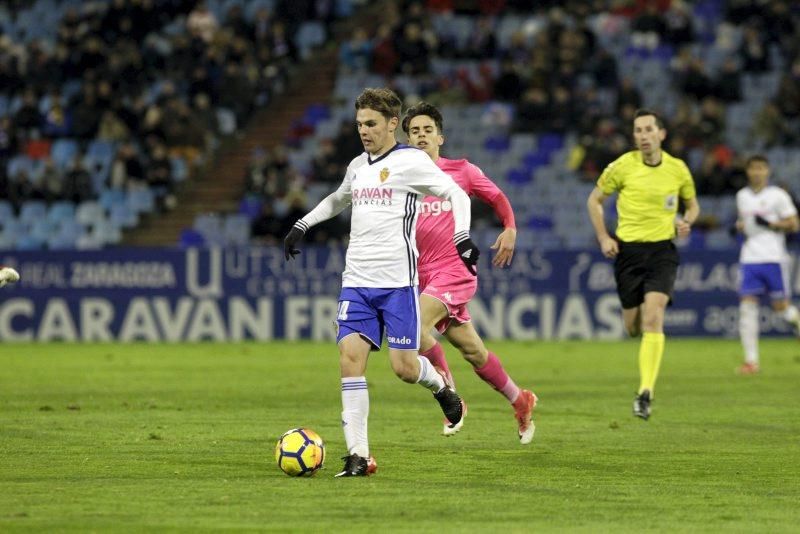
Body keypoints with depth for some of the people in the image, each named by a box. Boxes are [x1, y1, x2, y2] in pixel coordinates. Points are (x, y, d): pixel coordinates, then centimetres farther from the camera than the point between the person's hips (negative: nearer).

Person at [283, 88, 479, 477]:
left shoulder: (411, 161, -3)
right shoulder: (357, 166, 16)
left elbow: (456, 194, -4)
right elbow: (338, 200, 37)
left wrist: (461, 236, -17)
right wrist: (302, 224, 33)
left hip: (397, 282, -5)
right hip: (356, 281, 5)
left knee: (403, 365, -8)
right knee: (350, 356, -10)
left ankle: (440, 387, 30)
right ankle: (358, 456, -10)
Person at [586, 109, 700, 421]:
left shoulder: (678, 169, 0)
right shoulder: (622, 167, -4)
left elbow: (692, 204, 17)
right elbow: (594, 200, 9)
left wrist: (686, 221, -5)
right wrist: (603, 238, -3)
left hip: (662, 249, -1)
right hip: (628, 250, 1)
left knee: (652, 317, -19)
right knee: (633, 327, 3)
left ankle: (646, 392, -21)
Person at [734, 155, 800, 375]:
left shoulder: (778, 195, -2)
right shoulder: (742, 196, 13)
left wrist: (770, 224, -15)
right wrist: (740, 226, 5)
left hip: (773, 257, -4)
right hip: (749, 256, 4)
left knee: (780, 306, -2)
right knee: (747, 305, -6)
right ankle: (751, 360, -6)